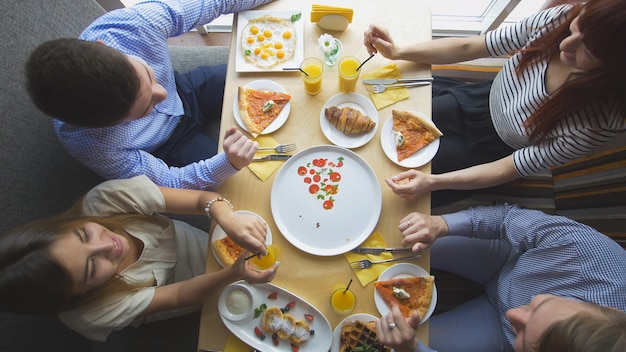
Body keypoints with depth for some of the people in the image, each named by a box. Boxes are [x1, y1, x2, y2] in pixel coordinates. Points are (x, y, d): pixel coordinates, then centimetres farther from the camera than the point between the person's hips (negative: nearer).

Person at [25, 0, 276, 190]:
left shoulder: (133, 22, -34)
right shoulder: (87, 144, -37)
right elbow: (170, 182, -27)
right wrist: (227, 163, -45)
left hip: (184, 90, 4)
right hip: (166, 148, -3)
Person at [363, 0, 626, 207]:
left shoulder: (599, 122, -32)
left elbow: (506, 170, -24)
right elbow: (466, 48, -12)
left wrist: (432, 182, -36)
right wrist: (397, 52, -20)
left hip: (490, 152, -3)